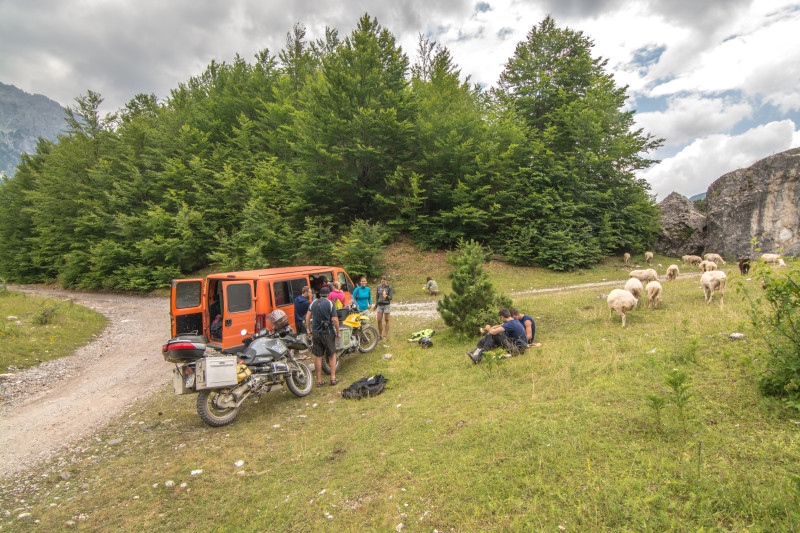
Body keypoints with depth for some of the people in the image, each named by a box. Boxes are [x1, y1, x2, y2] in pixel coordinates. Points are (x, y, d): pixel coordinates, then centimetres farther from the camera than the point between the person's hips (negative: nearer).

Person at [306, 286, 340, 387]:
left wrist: (310, 330, 14)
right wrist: (338, 332, -4)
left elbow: (307, 318, 3)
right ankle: (333, 378, 10)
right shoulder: (330, 303, -8)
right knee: (332, 355, 12)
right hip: (328, 333, -3)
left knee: (318, 357, 8)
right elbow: (335, 319, -14)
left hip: (316, 333, 3)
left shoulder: (313, 303, 4)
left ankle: (319, 380, 14)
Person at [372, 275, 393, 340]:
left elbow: (390, 297, -8)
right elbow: (377, 296, 13)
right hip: (380, 305, 4)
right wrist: (376, 305, 10)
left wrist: (386, 296, -30)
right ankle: (380, 335, 12)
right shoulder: (378, 287, 6)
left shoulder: (389, 287, -5)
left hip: (387, 305, -3)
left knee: (387, 320, 3)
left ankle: (386, 335, 10)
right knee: (379, 320, 1)